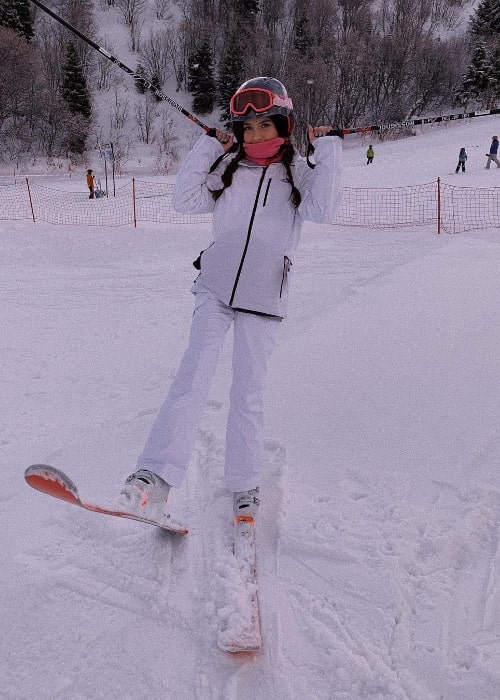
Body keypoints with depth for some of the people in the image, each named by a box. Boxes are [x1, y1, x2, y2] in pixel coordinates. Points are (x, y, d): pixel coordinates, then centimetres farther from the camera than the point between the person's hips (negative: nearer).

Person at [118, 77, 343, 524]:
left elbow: (323, 210, -14)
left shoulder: (299, 174, 4)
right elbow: (186, 200, 2)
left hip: (263, 299, -1)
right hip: (215, 290, 1)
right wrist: (207, 148, 0)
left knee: (248, 391, 2)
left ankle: (244, 486, 15)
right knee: (194, 375, -12)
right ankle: (156, 477, -15)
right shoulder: (228, 169, 10)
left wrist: (328, 150, -10)